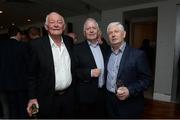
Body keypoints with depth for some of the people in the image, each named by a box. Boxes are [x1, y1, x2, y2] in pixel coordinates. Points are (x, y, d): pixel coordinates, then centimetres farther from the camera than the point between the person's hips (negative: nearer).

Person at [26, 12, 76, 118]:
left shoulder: (69, 42, 1)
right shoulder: (37, 45, -10)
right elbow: (32, 74, -6)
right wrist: (32, 97, -6)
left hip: (69, 96, 4)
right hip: (48, 99, -3)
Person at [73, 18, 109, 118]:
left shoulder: (104, 47, 6)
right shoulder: (78, 49, -8)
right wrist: (90, 73, -20)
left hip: (103, 93, 4)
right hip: (86, 95, -4)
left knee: (101, 115, 20)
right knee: (86, 116, 14)